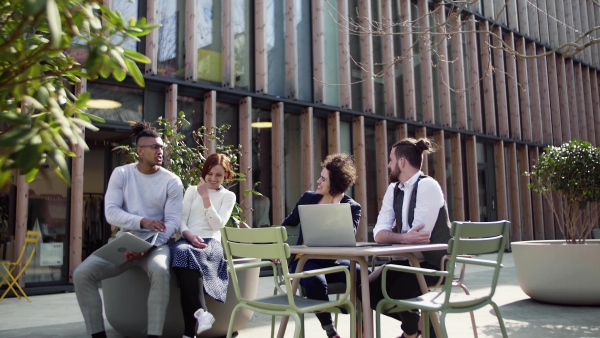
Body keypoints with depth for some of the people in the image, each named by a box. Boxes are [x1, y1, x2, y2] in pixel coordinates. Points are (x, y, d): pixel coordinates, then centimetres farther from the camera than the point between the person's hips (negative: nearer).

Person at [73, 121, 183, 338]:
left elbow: (172, 221, -6)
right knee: (82, 273, -19)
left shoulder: (172, 181, 0)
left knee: (160, 271, -37)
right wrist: (142, 221, -25)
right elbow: (111, 212, -7)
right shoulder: (121, 174, 4)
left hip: (156, 242, -2)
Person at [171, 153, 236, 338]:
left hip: (211, 242, -2)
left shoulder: (228, 196, 15)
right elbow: (181, 220, 10)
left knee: (186, 254, -38)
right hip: (188, 239, 2)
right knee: (182, 251, -39)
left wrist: (206, 197, -8)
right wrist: (190, 235, -12)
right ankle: (200, 311, -48)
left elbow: (218, 224, 0)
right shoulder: (192, 190, 20)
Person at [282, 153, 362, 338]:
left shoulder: (352, 207, 0)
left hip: (332, 261, 0)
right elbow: (288, 223, 21)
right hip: (305, 259, 0)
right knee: (315, 281, -36)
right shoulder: (308, 197, 8)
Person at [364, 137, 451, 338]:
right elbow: (379, 233, -6)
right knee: (368, 290, -5)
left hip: (433, 262, -7)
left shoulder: (427, 186, -17)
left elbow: (420, 236, -25)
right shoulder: (393, 189, 5)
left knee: (395, 291, -25)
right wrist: (404, 238, -26)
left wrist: (393, 237, -9)